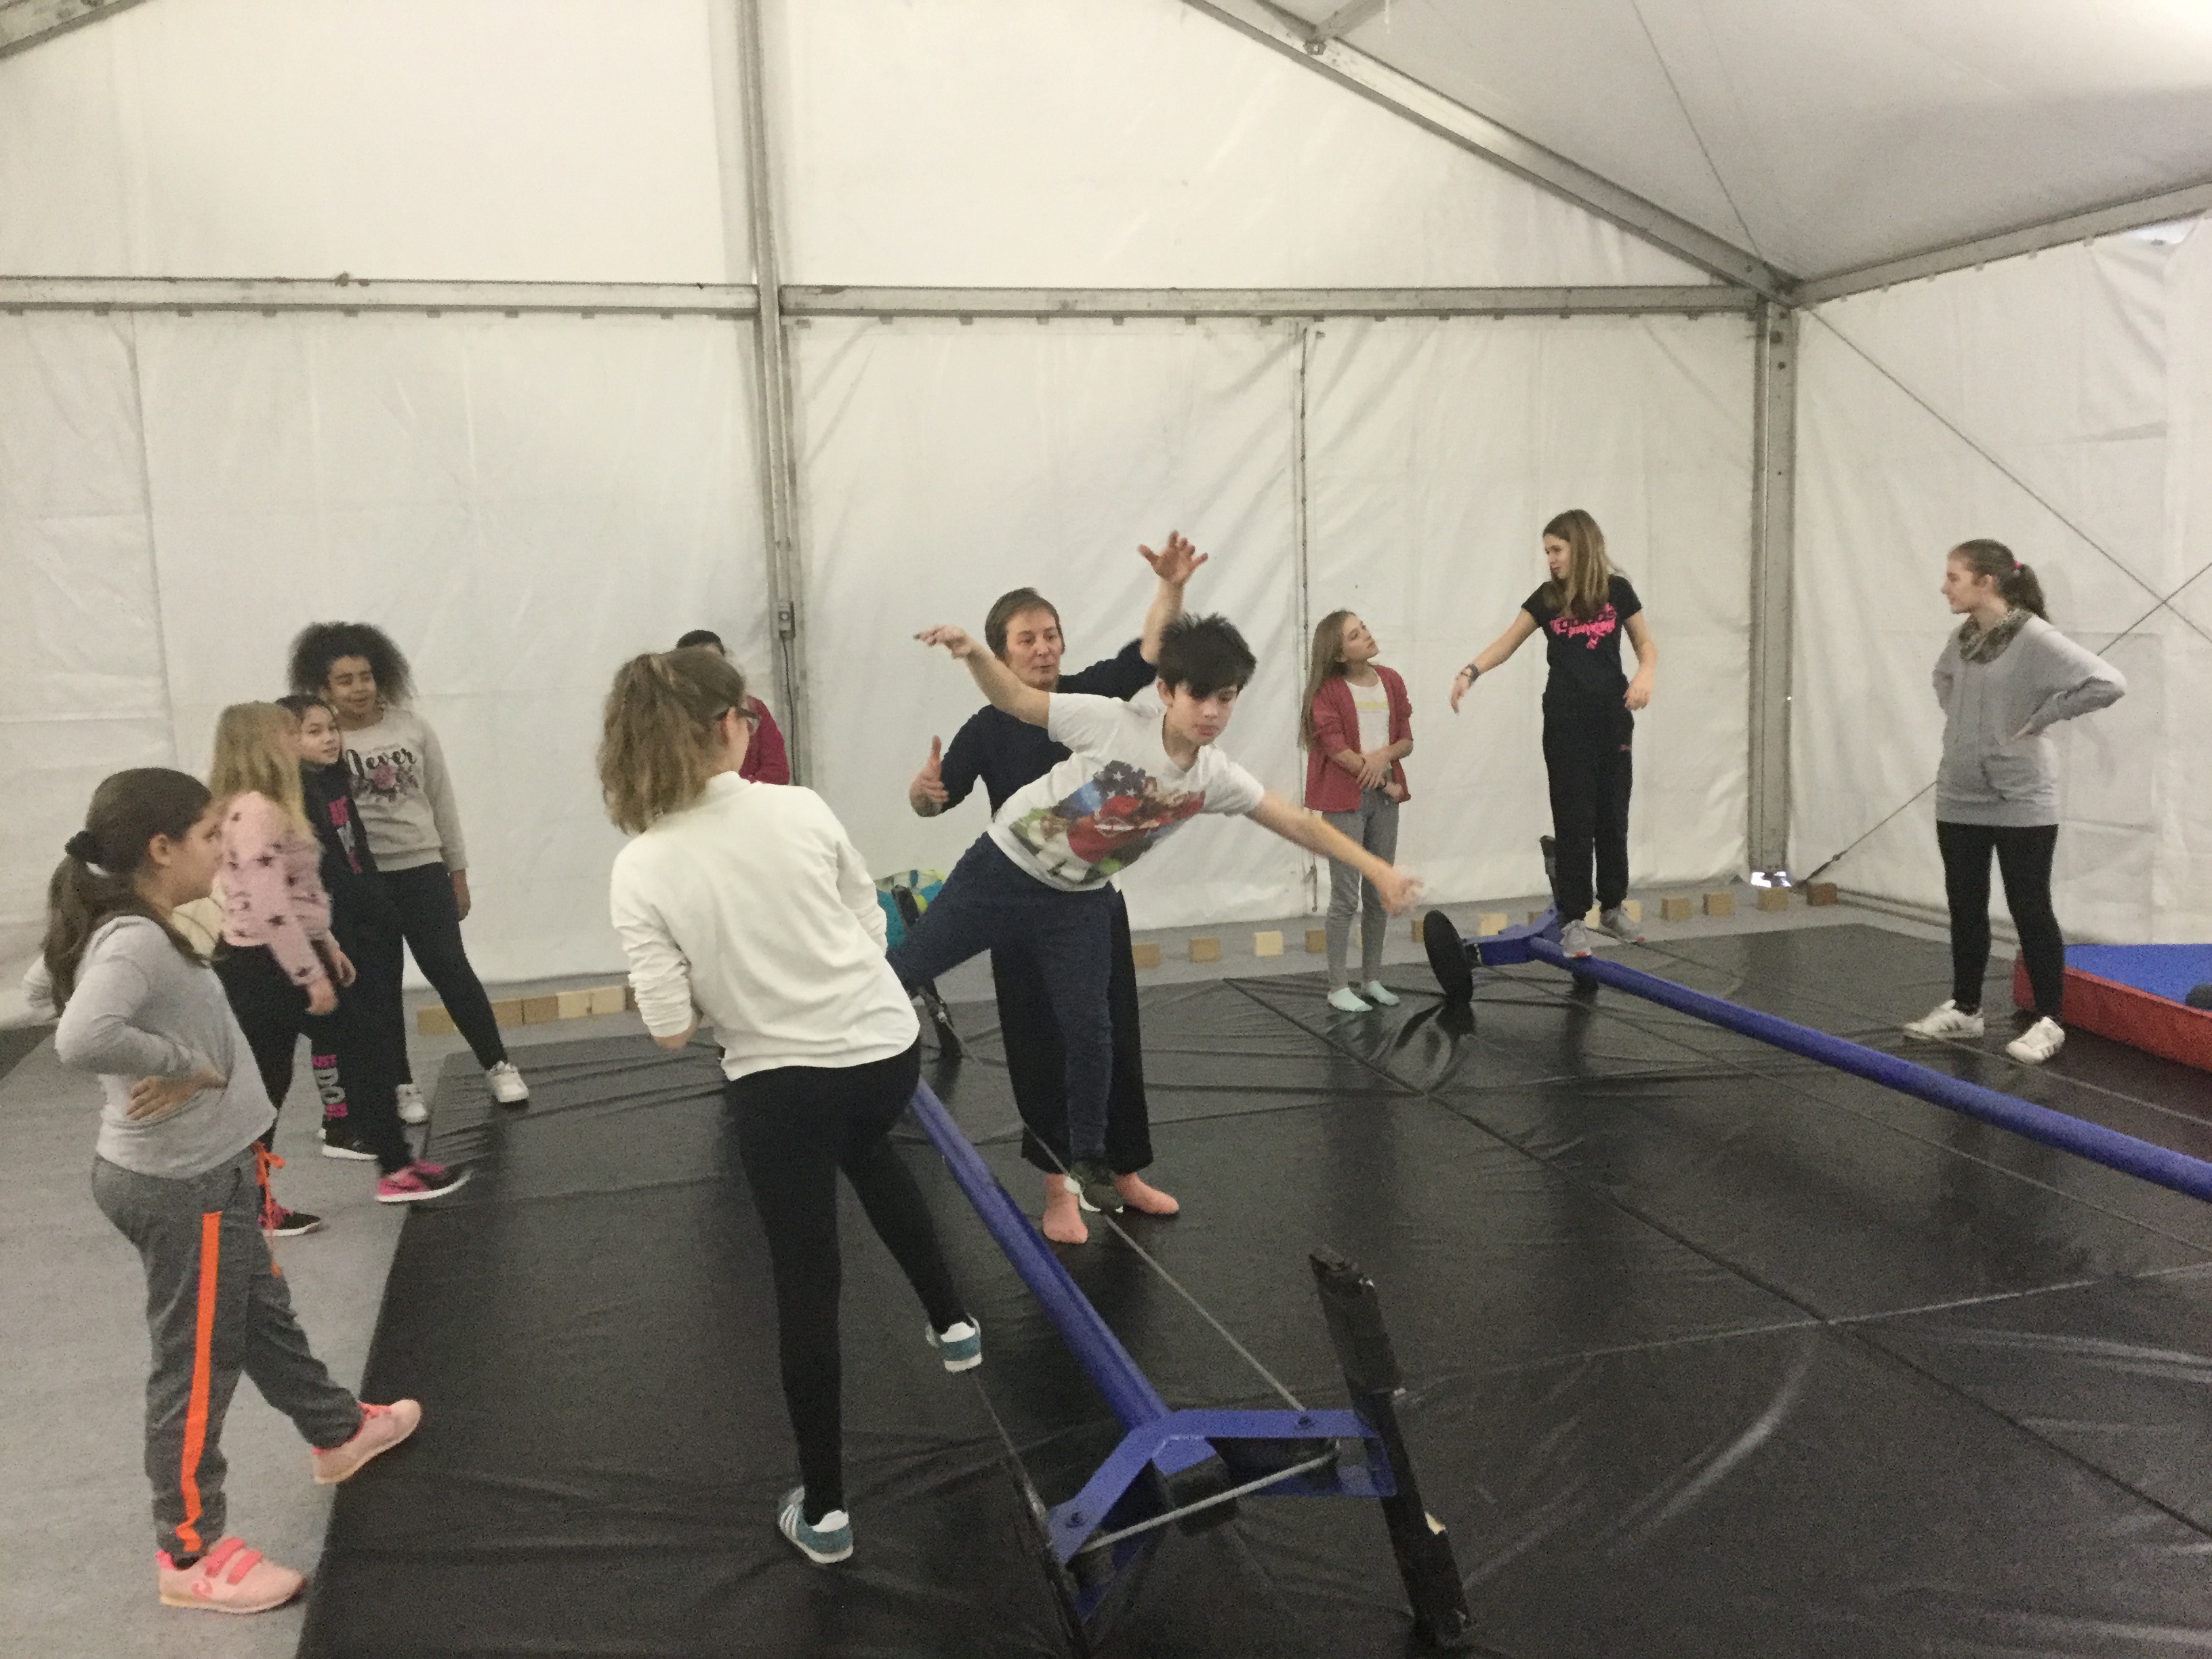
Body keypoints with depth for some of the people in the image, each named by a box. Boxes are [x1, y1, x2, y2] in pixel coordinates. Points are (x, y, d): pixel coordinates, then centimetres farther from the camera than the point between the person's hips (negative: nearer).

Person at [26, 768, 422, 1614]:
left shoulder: (125, 928, 3)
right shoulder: (135, 943, -26)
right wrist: (185, 1062, -26)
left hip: (203, 1170, 10)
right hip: (179, 1186, -10)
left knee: (264, 1316, 26)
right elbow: (80, 1038, -43)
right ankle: (188, 1552, 18)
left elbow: (43, 983, 20)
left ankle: (339, 1431, 47)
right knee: (197, 1365, 3)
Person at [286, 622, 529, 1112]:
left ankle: (497, 1064, 16)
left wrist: (458, 873, 8)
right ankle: (401, 1085, 21)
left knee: (450, 970, 1)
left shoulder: (412, 727, 0)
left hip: (422, 869, 1)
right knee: (377, 985, 9)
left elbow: (442, 802, 7)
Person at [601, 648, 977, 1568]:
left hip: (779, 1082, -2)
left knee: (806, 1286, 12)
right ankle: (951, 1321, 46)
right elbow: (872, 928, 2)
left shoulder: (640, 868, -13)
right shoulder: (799, 810, -9)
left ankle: (824, 1510, 23)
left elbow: (671, 1028, -13)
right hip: (886, 1047, 2)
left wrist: (729, 982, 7)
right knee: (867, 1151, 38)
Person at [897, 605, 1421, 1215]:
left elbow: (1299, 823, -6)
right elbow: (1017, 699, -18)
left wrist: (1378, 870, -10)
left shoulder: (1217, 778, -11)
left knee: (1088, 1029, 4)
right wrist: (971, 653, -37)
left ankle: (1087, 1158, 22)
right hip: (1003, 869, -3)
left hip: (1076, 901, 3)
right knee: (900, 972, -1)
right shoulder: (1112, 723, -24)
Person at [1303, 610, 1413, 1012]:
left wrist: (1384, 755, -15)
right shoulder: (1327, 689, -8)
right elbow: (1337, 748, -13)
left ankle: (1372, 979, 21)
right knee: (1346, 896, -3)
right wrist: (1385, 783, -10)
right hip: (1345, 799, -5)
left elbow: (1406, 741, 8)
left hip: (1385, 798, 5)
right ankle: (1338, 987, 4)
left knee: (1380, 894, 10)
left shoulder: (1390, 681, 7)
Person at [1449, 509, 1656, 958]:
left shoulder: (1616, 591, 0)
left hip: (1612, 718, 1)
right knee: (1574, 819, -1)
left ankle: (1612, 907, 25)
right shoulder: (1547, 598, 1)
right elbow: (1506, 643, 0)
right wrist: (1470, 672, -17)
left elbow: (1646, 643, 8)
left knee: (1612, 815, 9)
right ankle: (1572, 919, 5)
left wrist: (1645, 673, -13)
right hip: (1566, 722, -1)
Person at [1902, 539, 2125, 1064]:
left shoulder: (2034, 638, -16)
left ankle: (2048, 1022, 13)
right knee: (1965, 907, 14)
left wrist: (2040, 717, -15)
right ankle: (1964, 1008, 28)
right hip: (1959, 800, 7)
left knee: (2030, 909, 2)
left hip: (2021, 802, -7)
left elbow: (2108, 683, -24)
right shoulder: (1962, 638, 5)